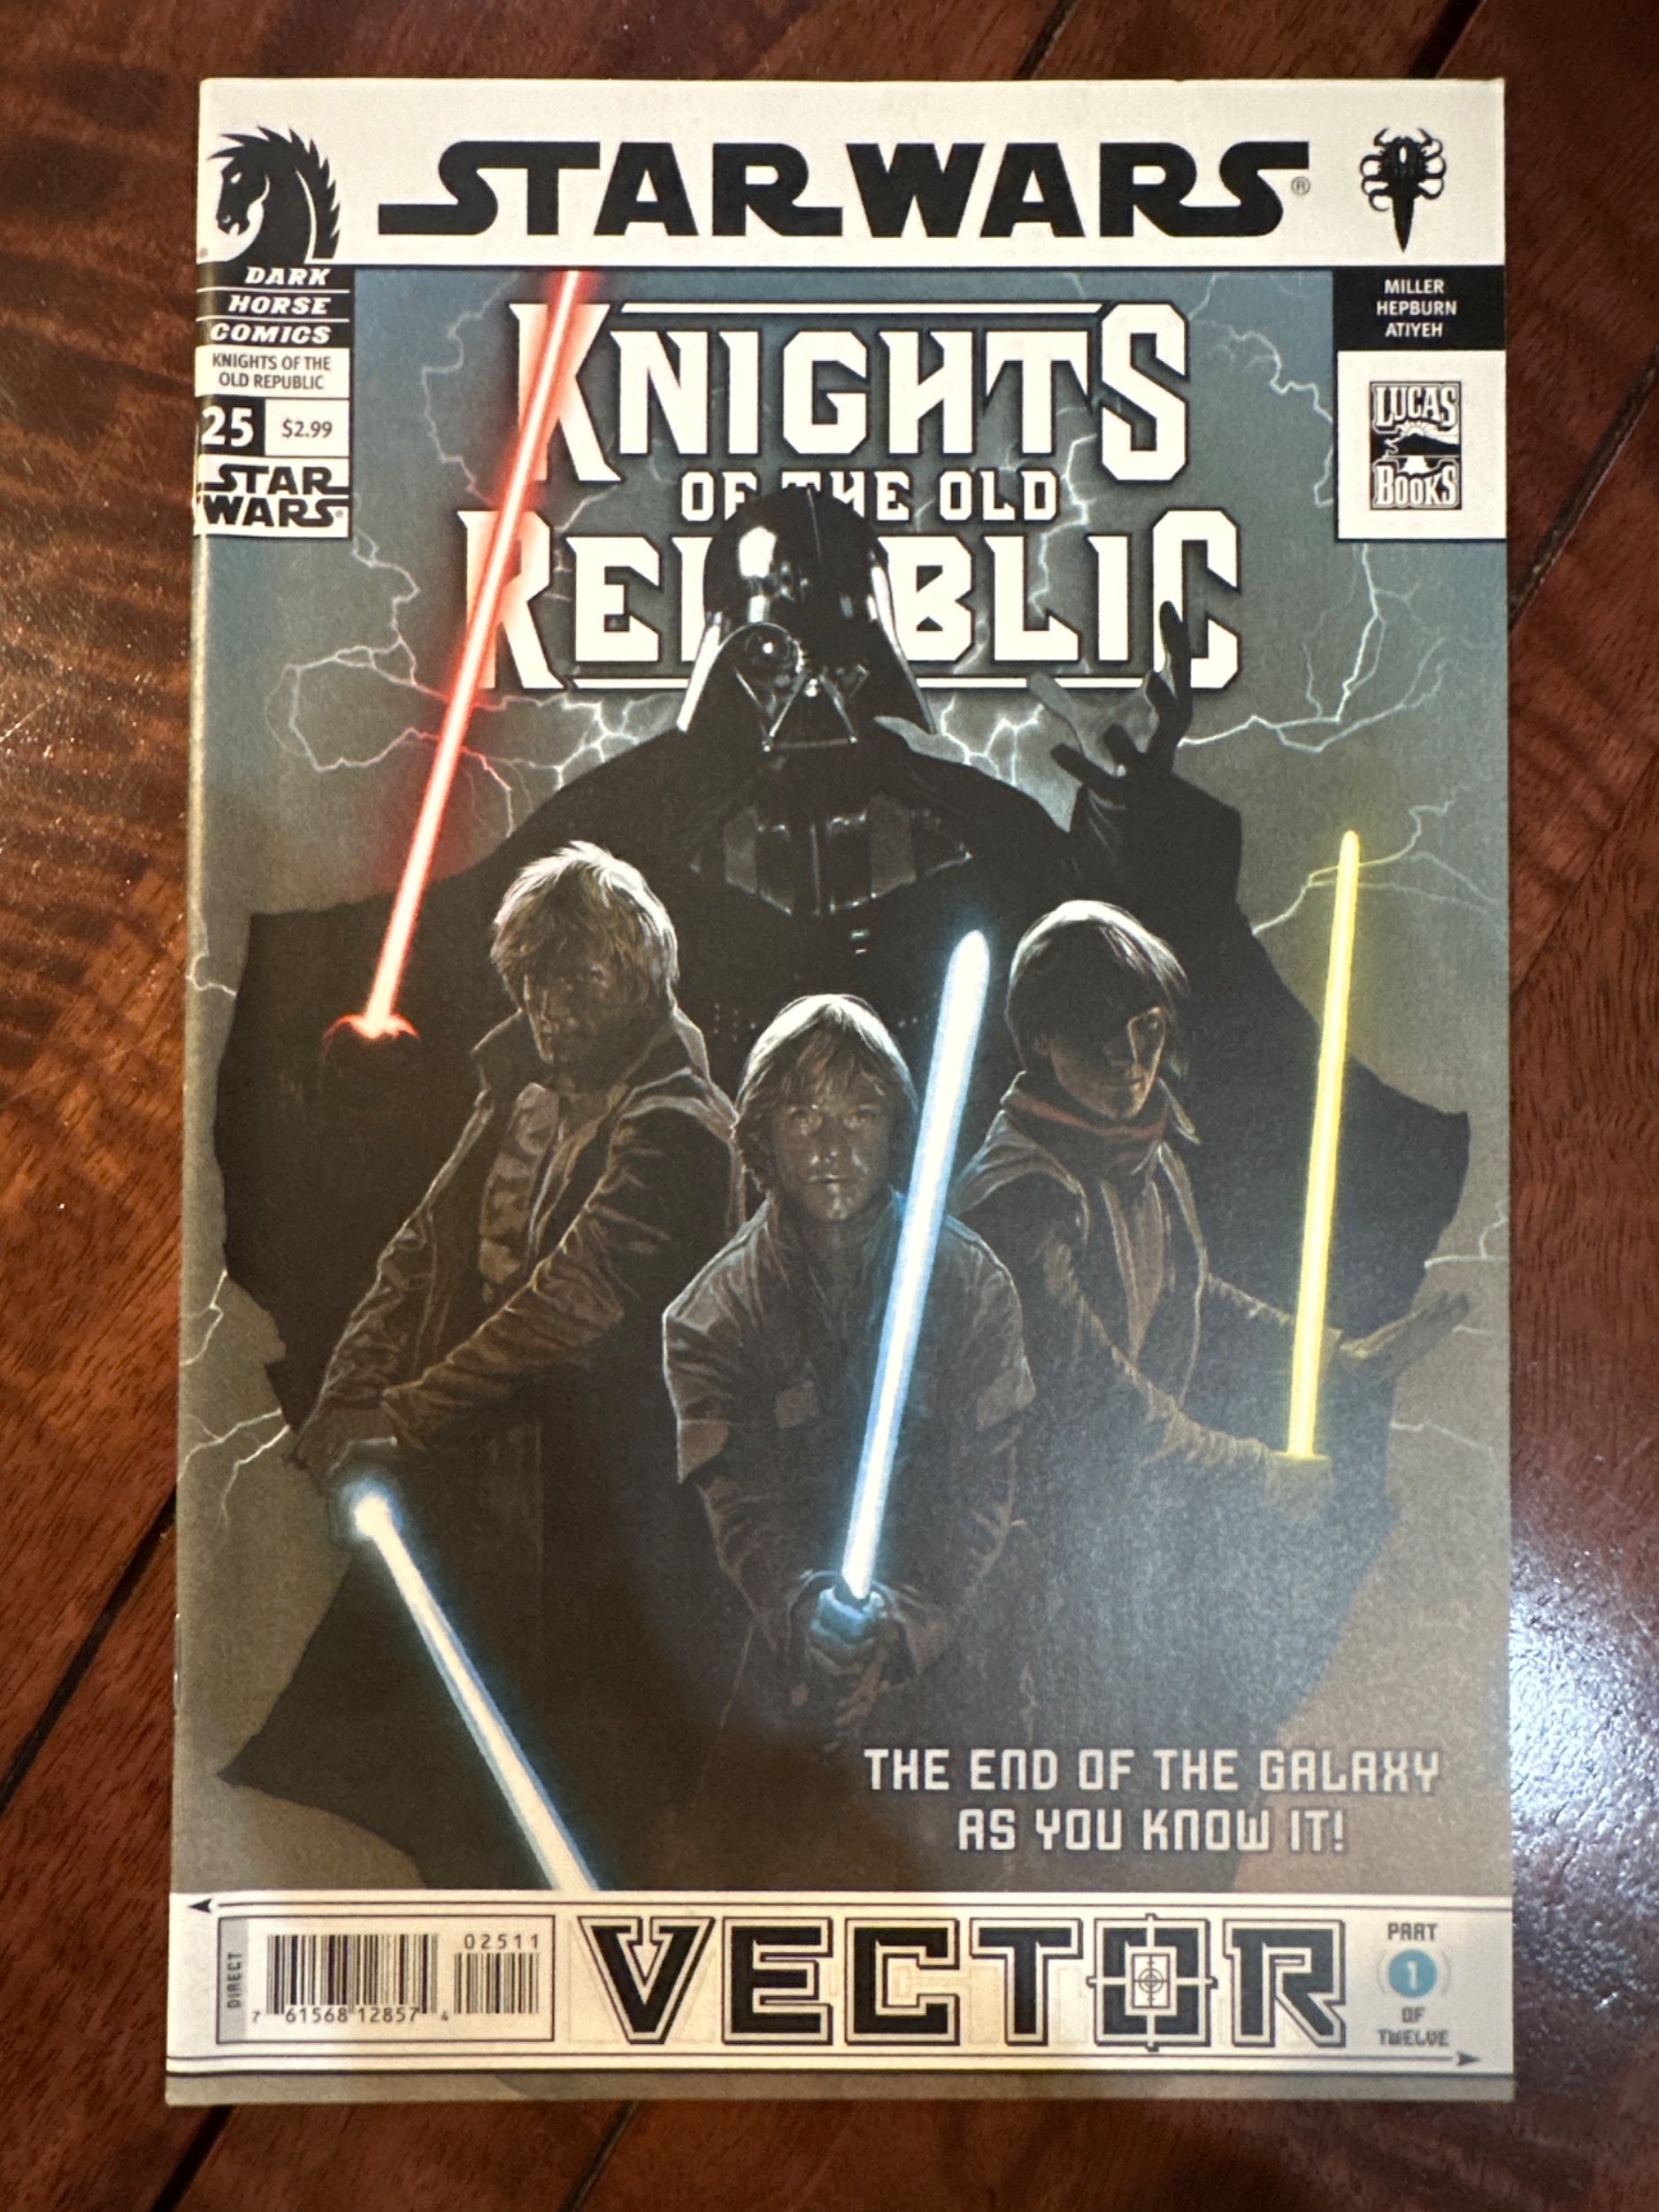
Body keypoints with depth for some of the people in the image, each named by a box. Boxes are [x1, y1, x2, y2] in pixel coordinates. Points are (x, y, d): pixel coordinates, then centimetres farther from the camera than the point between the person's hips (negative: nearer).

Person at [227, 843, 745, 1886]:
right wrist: (350, 1400, -3)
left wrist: (404, 1418, -21)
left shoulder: (676, 1131, -16)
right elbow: (423, 1250, 9)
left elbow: (567, 1305, -24)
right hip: (476, 1502, 8)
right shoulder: (522, 1101, 11)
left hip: (599, 1519, -8)